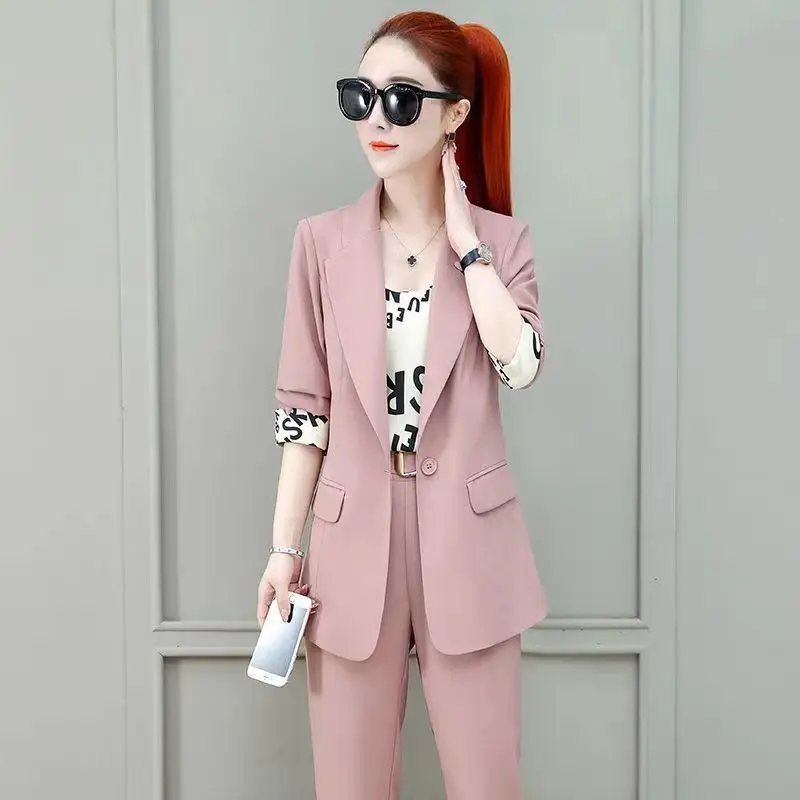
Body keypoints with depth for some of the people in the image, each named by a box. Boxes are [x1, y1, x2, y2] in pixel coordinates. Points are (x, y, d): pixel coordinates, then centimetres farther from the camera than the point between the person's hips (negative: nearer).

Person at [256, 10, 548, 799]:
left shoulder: (503, 239, 1)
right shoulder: (322, 240, 1)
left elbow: (520, 366, -15)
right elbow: (303, 404, 2)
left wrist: (465, 244, -10)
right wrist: (284, 546, 0)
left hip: (466, 540, 0)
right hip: (353, 538, 1)